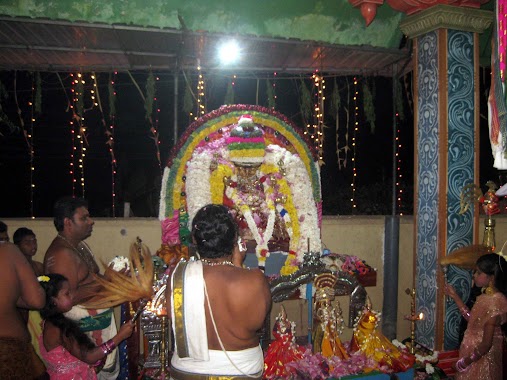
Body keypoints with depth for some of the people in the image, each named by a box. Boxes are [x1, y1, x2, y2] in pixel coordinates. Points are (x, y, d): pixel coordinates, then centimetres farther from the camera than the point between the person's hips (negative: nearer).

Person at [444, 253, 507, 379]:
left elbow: (486, 343, -23)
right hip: (473, 351, 8)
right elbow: (471, 318, 14)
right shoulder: (486, 296, 0)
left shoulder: (495, 302, -26)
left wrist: (466, 361, -14)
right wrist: (455, 296, 13)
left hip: (482, 358, -8)